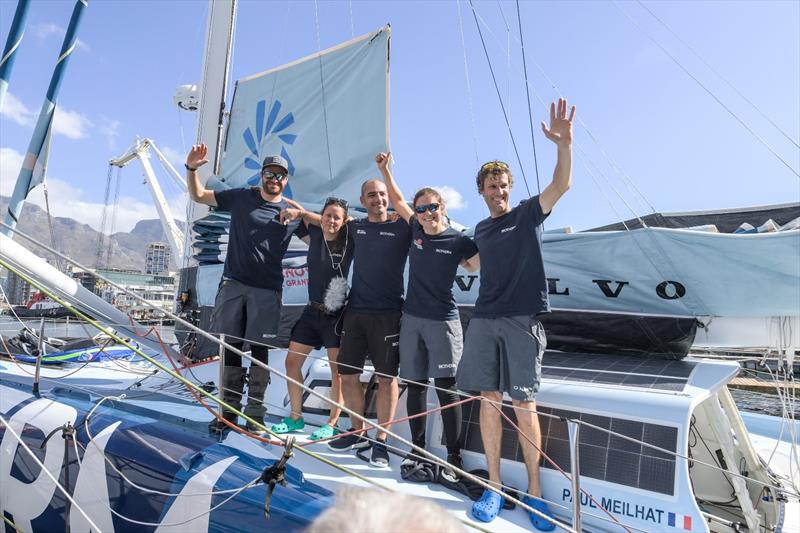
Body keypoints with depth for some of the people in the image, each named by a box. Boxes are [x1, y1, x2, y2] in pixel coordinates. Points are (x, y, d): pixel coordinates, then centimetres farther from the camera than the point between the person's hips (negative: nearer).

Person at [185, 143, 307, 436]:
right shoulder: (241, 197, 7)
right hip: (233, 283, 1)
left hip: (267, 290, -1)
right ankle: (229, 408, 18)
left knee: (259, 349, 1)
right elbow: (198, 195, 15)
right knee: (231, 346, 5)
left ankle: (255, 413, 12)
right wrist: (191, 168, 1)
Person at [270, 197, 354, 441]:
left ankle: (333, 423, 18)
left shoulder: (350, 243, -10)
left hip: (337, 314, -5)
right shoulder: (314, 236, 2)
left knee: (337, 369, 2)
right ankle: (295, 417, 26)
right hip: (312, 311, 6)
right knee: (292, 361, 10)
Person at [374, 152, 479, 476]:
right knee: (415, 385, 10)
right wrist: (385, 170, 20)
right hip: (412, 319, 5)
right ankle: (418, 449, 24)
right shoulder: (416, 230, 8)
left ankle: (454, 455, 9)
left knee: (446, 388, -3)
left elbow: (477, 265, 0)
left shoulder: (458, 241, -4)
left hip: (443, 321, -4)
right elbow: (398, 201, 22)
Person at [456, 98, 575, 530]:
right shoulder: (480, 229, 18)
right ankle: (493, 486, 17)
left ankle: (534, 490, 13)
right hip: (484, 319, 4)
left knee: (524, 405, -2)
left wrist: (564, 143, -23)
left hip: (523, 319, -4)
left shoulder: (527, 214, 5)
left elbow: (561, 184, -10)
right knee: (489, 401, 5)